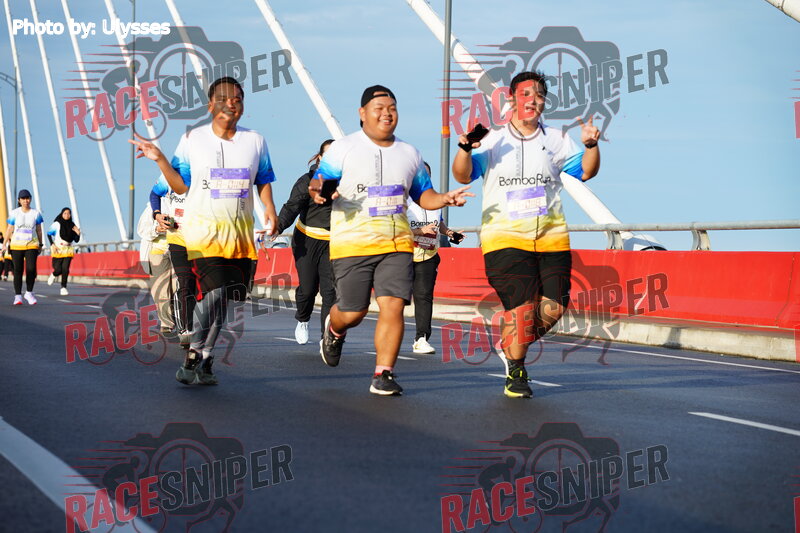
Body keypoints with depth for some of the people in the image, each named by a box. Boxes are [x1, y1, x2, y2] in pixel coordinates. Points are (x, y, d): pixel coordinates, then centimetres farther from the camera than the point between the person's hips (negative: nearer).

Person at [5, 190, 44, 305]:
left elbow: (39, 230, 12)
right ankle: (18, 296, 6)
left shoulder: (36, 213, 6)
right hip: (16, 245, 0)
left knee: (31, 269, -14)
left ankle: (29, 293, 5)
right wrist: (6, 244, 0)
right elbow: (9, 230, 7)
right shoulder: (14, 213, 4)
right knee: (18, 270, -1)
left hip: (32, 245, 0)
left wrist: (40, 245, 11)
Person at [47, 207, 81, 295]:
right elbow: (49, 234, 2)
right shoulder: (57, 224, -5)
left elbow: (76, 240, 10)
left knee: (65, 269, -10)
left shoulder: (72, 225, 6)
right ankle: (53, 275, 31)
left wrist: (78, 234, -10)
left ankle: (63, 287, -6)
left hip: (68, 250, 3)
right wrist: (52, 244, -9)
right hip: (58, 250, -3)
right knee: (58, 269, -5)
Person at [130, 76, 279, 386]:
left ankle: (199, 359, 16)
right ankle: (198, 354, -6)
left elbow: (264, 181, 17)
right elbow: (181, 186, 5)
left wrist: (269, 208, -1)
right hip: (202, 226, -3)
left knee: (221, 298, 4)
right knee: (213, 291, -20)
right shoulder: (192, 140, 3)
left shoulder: (255, 141, 10)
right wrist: (160, 159, -8)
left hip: (240, 230, 3)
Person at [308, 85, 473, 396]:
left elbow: (422, 194, 20)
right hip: (352, 244, -3)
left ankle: (383, 375, -4)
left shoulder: (409, 153, 14)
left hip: (397, 244, 3)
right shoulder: (343, 149, 0)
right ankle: (334, 331, 39)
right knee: (352, 313, 2)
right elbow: (320, 184, -2)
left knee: (393, 306, -12)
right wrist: (319, 193, -27)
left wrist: (443, 199, -2)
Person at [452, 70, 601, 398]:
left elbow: (585, 171, 8)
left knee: (554, 307, -3)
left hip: (551, 239, 3)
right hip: (505, 237, -3)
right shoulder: (492, 141, 4)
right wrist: (465, 148, -25)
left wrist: (591, 145, -11)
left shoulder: (556, 140, 11)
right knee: (522, 307, -12)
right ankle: (515, 372, 9)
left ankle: (512, 346, 24)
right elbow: (463, 176, -6)